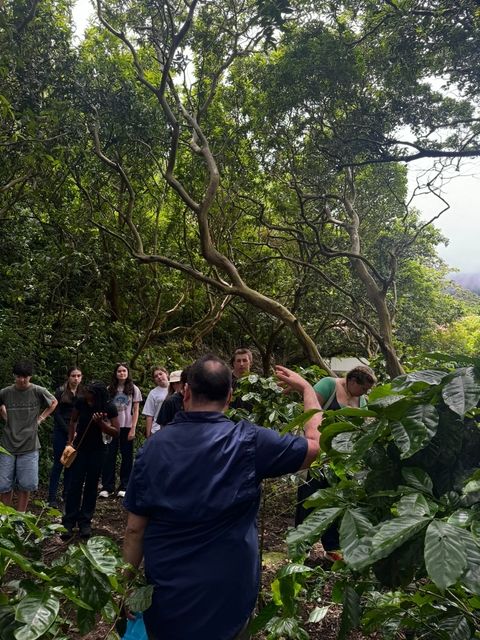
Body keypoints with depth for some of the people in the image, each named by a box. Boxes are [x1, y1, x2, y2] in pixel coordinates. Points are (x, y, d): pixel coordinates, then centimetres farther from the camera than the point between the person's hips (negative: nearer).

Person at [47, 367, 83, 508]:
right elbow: (57, 414, -6)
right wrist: (68, 430, -13)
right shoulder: (60, 392, -4)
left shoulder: (83, 393, 5)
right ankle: (52, 497, 5)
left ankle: (66, 493, 17)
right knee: (58, 463, -1)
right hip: (61, 432, -3)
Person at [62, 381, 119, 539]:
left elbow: (116, 432, -14)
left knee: (91, 486, 6)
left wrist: (100, 422, -29)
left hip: (97, 451, -1)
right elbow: (73, 421, 4)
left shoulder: (109, 408, -18)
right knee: (75, 484, -2)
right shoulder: (81, 402, -14)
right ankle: (69, 522, 5)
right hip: (79, 448, 1)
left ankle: (85, 522, 16)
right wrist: (70, 442, -2)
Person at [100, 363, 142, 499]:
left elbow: (136, 411, 1)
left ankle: (124, 487, 13)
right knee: (109, 456, 0)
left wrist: (133, 429, -7)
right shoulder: (110, 389, 7)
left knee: (127, 457, 5)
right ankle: (107, 487, 8)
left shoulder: (134, 389, 3)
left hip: (127, 427, -1)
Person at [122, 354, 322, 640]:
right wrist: (307, 387, 8)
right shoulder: (248, 441, -15)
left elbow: (135, 529, -4)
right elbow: (316, 444, -4)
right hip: (227, 601, -2)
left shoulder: (153, 447, -8)